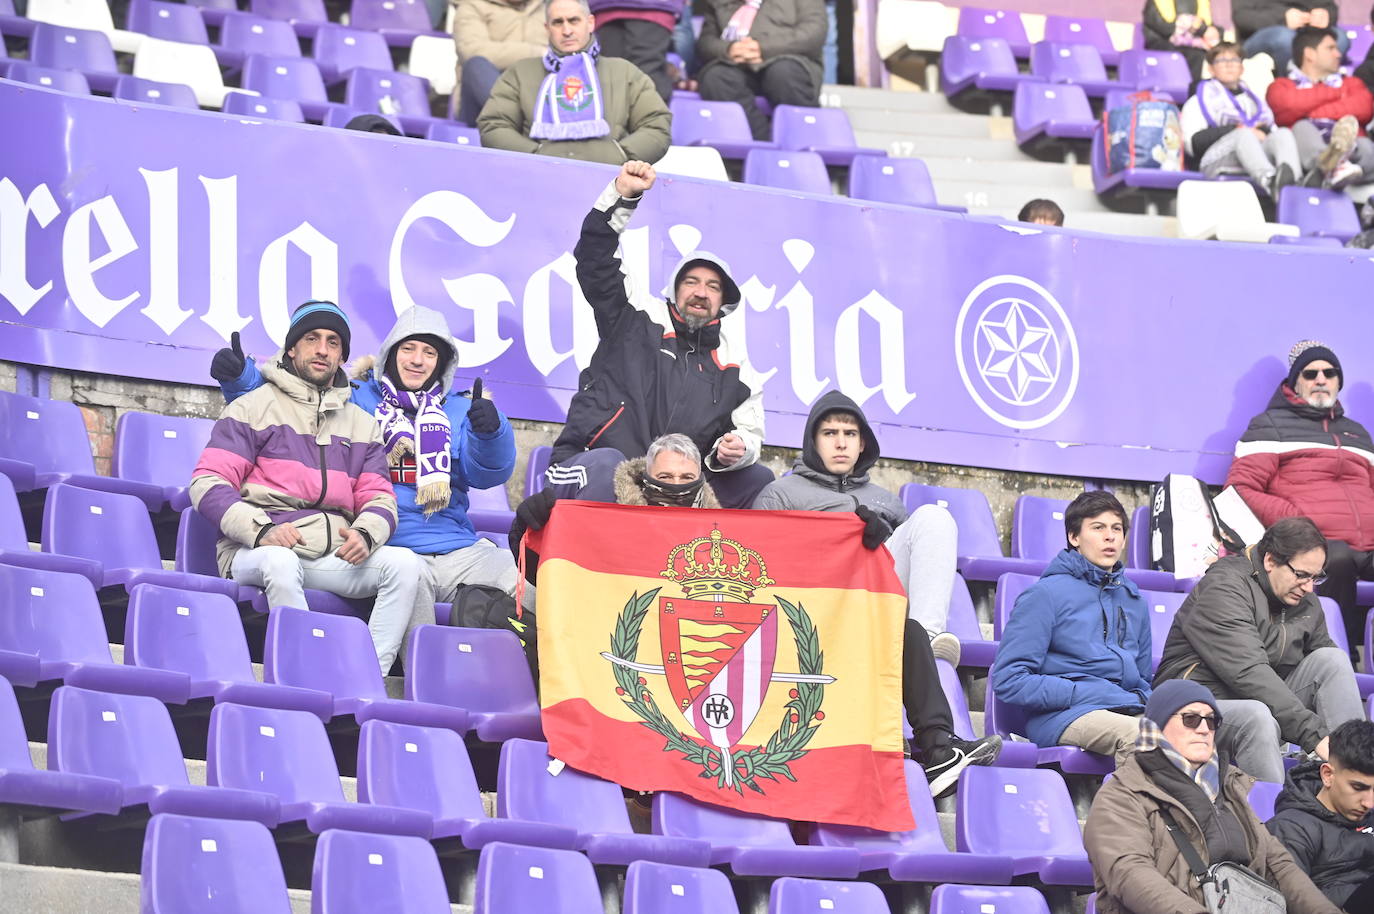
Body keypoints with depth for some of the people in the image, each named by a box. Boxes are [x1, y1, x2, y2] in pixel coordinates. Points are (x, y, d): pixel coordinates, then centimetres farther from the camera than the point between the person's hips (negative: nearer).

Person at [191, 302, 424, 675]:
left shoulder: (361, 424, 22)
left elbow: (378, 497, 17)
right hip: (258, 549, -4)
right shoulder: (254, 407, 7)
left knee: (405, 564, -22)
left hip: (335, 556, 4)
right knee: (279, 562, -39)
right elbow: (208, 482, -2)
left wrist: (366, 533, -9)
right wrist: (260, 530, -19)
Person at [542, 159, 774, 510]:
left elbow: (750, 432, 22)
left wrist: (734, 451, -4)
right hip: (587, 466, -4)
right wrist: (622, 194, -4)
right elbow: (594, 258, 6)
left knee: (761, 482, -9)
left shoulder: (734, 369, 19)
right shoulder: (636, 323, 11)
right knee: (607, 465, -39)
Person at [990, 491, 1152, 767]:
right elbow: (1007, 680, -2)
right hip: (1061, 716, -5)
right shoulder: (1046, 594, 5)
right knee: (1135, 734, -39)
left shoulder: (1133, 600, 25)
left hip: (1128, 711, 5)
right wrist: (1078, 693, -10)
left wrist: (1142, 702, 9)